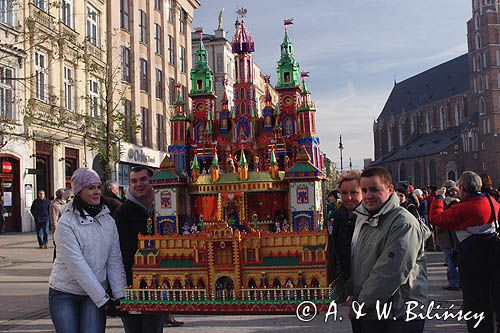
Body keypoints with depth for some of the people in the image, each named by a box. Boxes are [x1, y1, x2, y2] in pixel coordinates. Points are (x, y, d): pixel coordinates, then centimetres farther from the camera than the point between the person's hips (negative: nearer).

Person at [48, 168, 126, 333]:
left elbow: (115, 261, -1)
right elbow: (77, 265, -18)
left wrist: (119, 295, -13)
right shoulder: (66, 223, -13)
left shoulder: (108, 221, 2)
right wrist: (102, 299, -20)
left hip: (97, 293, 3)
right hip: (65, 294, -3)